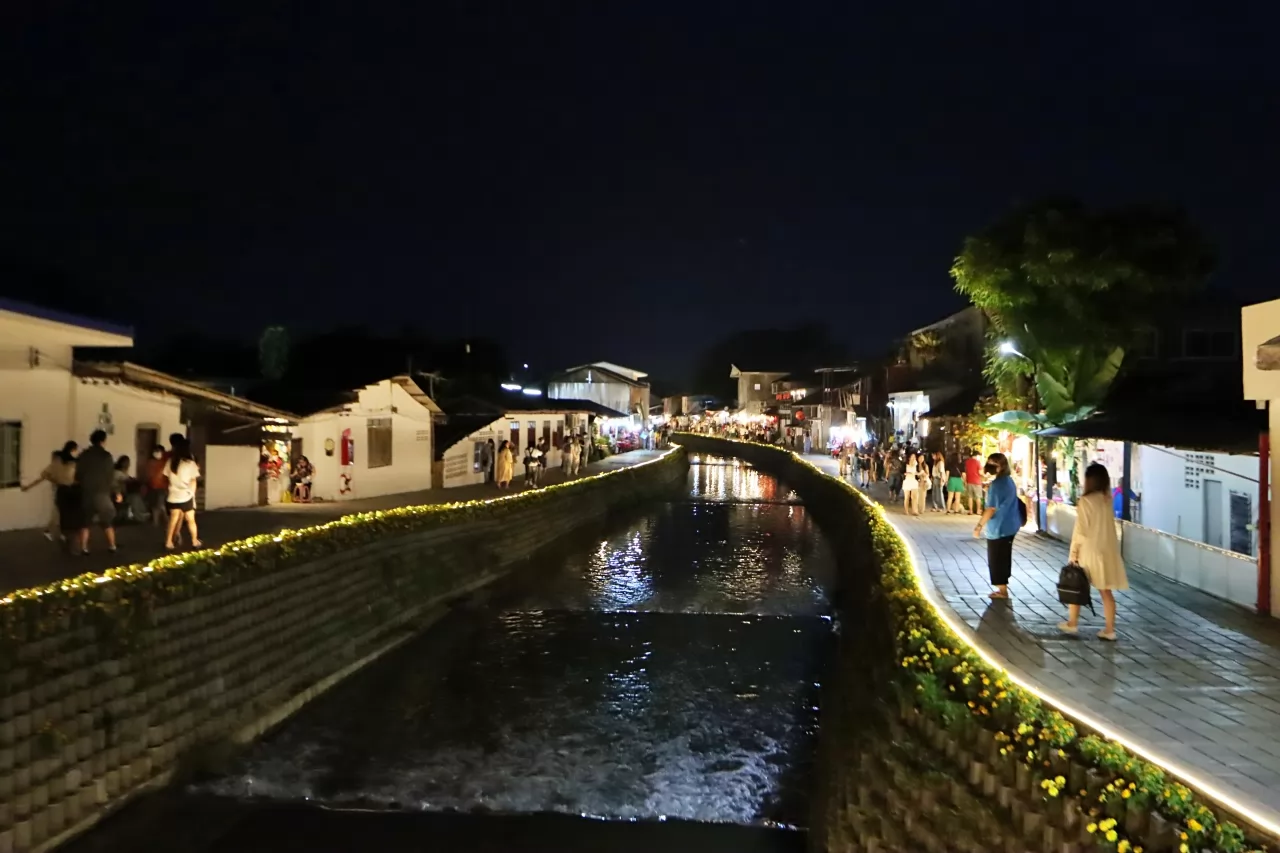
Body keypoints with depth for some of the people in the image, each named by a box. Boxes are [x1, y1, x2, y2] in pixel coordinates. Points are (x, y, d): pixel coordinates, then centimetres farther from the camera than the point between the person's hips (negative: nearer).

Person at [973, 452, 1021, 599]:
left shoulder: (997, 484, -23)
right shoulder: (1009, 480, 7)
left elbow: (991, 509, -24)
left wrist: (979, 525, -19)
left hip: (998, 528, -9)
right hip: (1010, 525, 9)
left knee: (996, 559, 3)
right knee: (1004, 557, 18)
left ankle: (1002, 590, 10)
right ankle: (1003, 587, 26)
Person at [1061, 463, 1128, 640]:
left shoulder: (1085, 501, -16)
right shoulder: (1107, 499, 2)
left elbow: (1081, 530, -15)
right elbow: (1106, 526, 4)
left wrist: (1073, 552, -8)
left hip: (1089, 551, -5)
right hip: (1107, 551, 5)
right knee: (1106, 592, 9)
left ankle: (1072, 623, 23)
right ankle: (1109, 630, 11)